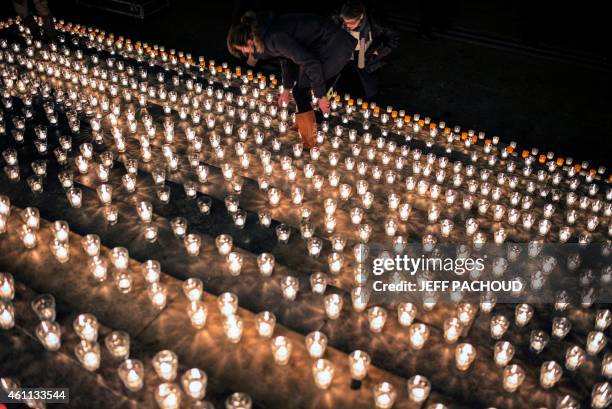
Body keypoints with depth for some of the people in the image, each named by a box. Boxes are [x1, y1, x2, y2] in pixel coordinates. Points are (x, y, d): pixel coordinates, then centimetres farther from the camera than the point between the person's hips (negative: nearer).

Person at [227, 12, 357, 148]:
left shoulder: (274, 38, -25)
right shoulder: (265, 30, 4)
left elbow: (311, 63, -24)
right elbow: (286, 56, 21)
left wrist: (321, 96, -14)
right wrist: (287, 88, 28)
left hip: (337, 47, -9)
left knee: (300, 90, -6)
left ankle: (310, 142, 4)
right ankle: (302, 124, 37)